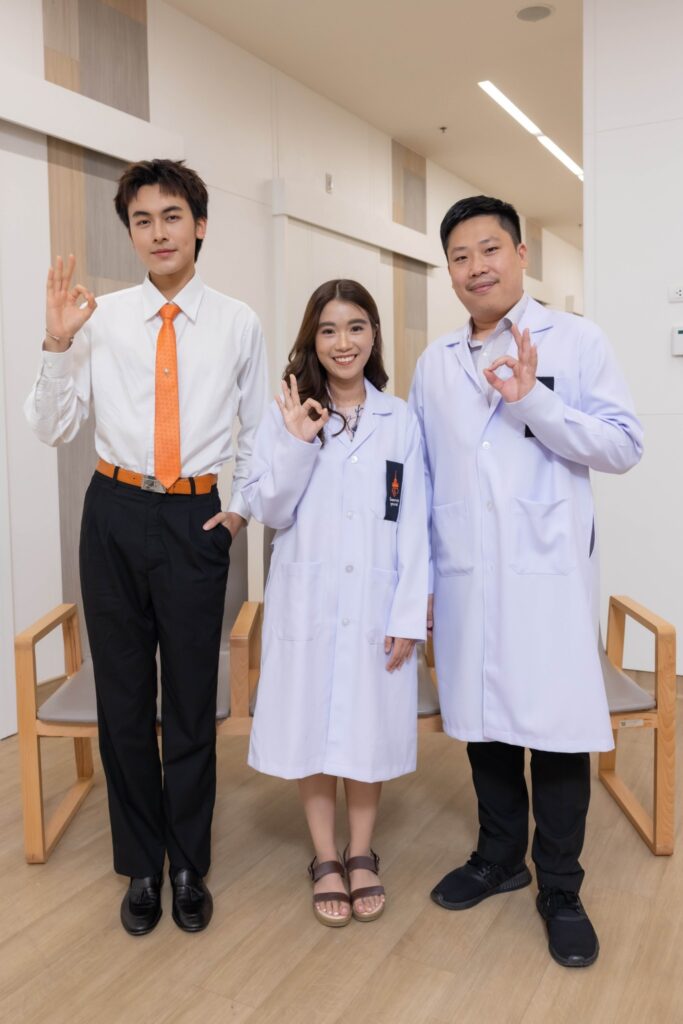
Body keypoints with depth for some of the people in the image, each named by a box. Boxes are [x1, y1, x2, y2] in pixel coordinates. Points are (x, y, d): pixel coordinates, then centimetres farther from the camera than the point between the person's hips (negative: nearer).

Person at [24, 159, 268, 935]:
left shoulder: (237, 323, 3)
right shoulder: (101, 318, 1)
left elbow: (260, 428, 12)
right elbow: (52, 429, -1)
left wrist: (242, 505, 3)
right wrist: (58, 344, -13)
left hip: (198, 520, 0)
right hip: (116, 514, 1)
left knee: (192, 701, 8)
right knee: (122, 698, 10)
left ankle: (189, 866, 29)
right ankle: (141, 865, 30)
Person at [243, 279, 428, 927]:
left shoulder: (400, 420, 2)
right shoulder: (285, 415, 1)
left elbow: (414, 524, 0)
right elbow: (269, 512, -2)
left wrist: (409, 613, -5)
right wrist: (295, 444, -16)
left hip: (376, 600, 0)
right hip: (306, 599, 0)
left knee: (369, 723, 9)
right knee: (311, 724, 8)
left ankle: (361, 854, 30)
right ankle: (325, 859, 27)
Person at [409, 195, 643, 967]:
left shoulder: (574, 340, -1)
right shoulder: (434, 363, 10)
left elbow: (625, 446, -8)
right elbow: (422, 476, 12)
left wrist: (534, 400, -18)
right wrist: (417, 574, 11)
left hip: (547, 572, -3)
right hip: (464, 576, 4)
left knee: (556, 726, 3)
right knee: (483, 718, 13)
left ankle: (560, 889, 21)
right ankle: (499, 855, 33)